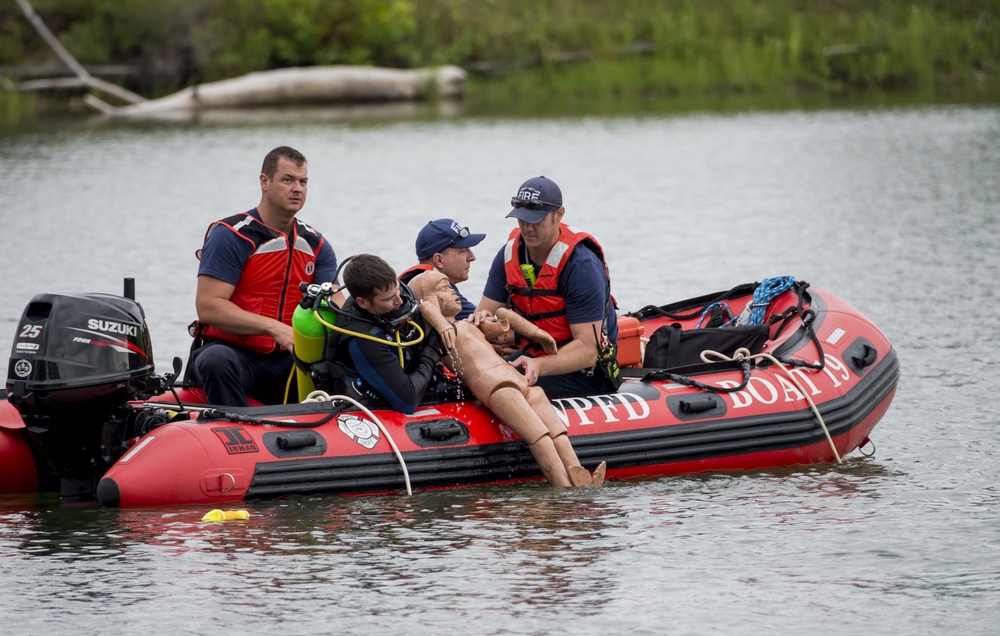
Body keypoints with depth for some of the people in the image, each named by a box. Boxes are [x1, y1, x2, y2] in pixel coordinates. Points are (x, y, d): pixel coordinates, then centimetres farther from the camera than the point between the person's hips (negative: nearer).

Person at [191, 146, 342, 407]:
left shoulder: (316, 245, 12)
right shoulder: (230, 235, -7)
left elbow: (335, 304, 1)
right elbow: (208, 307, -16)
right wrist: (275, 328, -24)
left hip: (287, 360, 5)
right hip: (233, 351, -5)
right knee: (216, 361, -38)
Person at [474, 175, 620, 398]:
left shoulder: (581, 264, -21)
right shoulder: (510, 253, 0)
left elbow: (587, 350, -26)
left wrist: (539, 366, -43)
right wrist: (483, 319, -30)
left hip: (584, 371, -7)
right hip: (534, 353, 7)